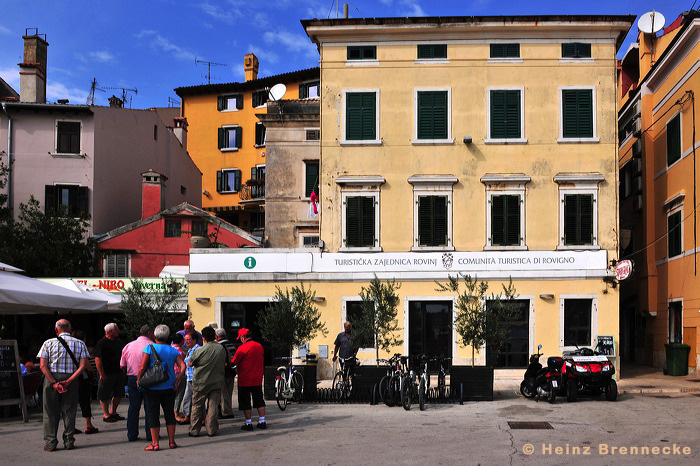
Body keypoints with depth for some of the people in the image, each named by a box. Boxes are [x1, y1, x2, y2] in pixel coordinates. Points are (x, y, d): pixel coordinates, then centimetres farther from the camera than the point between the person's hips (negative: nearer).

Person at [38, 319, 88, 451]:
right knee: (69, 411, 9)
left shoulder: (49, 343, -1)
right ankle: (69, 441, 9)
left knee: (51, 412, 7)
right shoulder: (80, 344, 3)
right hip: (71, 379, 1)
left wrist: (54, 382, -11)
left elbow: (43, 366, -8)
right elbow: (82, 366, -5)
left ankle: (50, 443, 8)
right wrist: (68, 381, -10)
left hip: (51, 378, -1)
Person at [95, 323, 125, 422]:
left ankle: (113, 413, 25)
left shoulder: (117, 343, 15)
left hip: (118, 372, 8)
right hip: (107, 373, -8)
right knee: (105, 396, 1)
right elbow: (97, 359, -17)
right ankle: (106, 415, 10)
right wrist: (102, 374, -21)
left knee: (119, 394, 12)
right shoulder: (102, 343, -12)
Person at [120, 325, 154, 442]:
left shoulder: (128, 346, 8)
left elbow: (122, 366, 12)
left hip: (132, 379, 4)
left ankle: (131, 434, 12)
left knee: (133, 407, 10)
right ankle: (150, 434, 5)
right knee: (149, 407, 3)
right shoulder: (151, 346, -8)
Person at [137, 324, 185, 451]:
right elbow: (183, 366, -7)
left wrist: (139, 380, 0)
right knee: (169, 413, 11)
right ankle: (171, 441, 14)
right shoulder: (173, 351, 3)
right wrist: (176, 382, -1)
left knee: (153, 415, 3)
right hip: (169, 387, 3)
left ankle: (155, 443, 4)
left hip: (152, 387, -3)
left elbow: (142, 367, -15)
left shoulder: (149, 348, -8)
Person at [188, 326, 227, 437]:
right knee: (213, 407, 8)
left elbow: (189, 364, -2)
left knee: (197, 407, 10)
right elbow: (224, 363, 11)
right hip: (217, 382, 2)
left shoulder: (199, 351, -16)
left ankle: (194, 430, 14)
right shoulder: (221, 349, -3)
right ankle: (211, 430, 7)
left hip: (201, 383, -2)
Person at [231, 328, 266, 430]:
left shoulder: (242, 348, -16)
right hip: (258, 379, 6)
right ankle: (262, 422, 15)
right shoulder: (260, 346, 5)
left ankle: (248, 423, 6)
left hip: (245, 380, -6)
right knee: (259, 400, 14)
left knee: (245, 403, 4)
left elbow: (233, 363, -11)